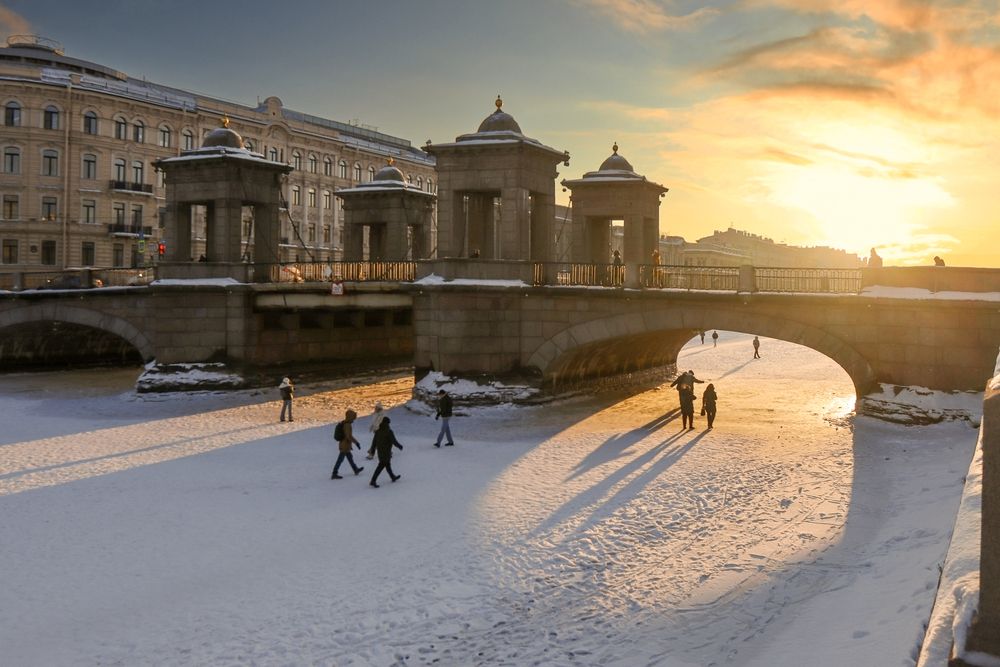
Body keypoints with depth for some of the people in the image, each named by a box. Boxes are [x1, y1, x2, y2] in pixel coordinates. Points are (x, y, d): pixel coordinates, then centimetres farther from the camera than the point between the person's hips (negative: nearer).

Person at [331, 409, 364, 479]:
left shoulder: (343, 423, 5)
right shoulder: (347, 425, -25)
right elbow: (349, 436, -29)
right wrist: (356, 442, -22)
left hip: (343, 444, 10)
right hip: (345, 445, -10)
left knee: (350, 457, 23)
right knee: (340, 460, -2)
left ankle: (356, 469, 39)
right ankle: (334, 474, 3)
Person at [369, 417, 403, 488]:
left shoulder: (378, 431, 2)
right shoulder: (389, 432, -18)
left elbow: (374, 442, 6)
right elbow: (394, 441, -16)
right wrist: (399, 446, 0)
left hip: (380, 450, 8)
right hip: (386, 451, -8)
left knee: (387, 463, 23)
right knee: (381, 465, -6)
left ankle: (393, 477, 40)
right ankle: (373, 481, -12)